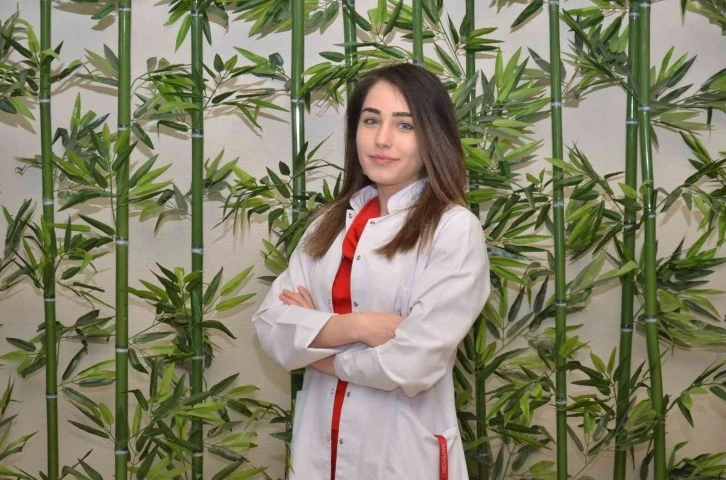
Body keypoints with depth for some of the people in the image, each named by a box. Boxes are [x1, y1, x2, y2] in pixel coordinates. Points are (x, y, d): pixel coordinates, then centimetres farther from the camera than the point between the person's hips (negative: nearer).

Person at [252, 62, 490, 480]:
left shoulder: (456, 229, -12)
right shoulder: (331, 223, 6)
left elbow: (414, 361, -20)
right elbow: (271, 326, -2)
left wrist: (316, 342, -6)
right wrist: (354, 326, -19)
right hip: (319, 446, 5)